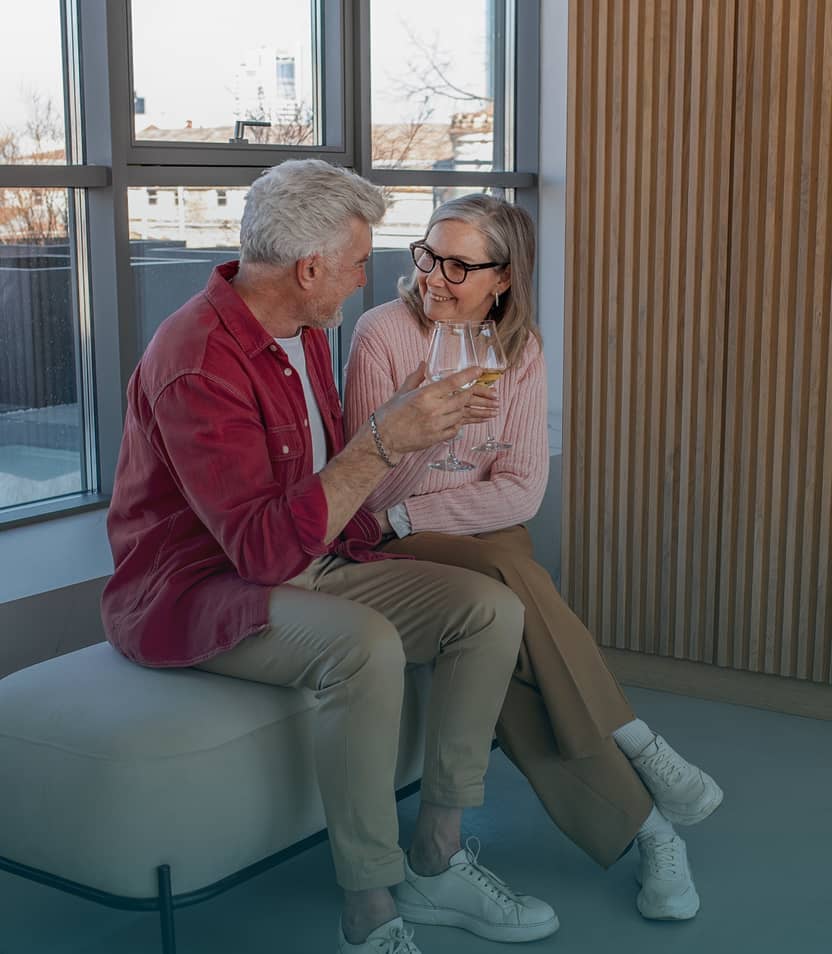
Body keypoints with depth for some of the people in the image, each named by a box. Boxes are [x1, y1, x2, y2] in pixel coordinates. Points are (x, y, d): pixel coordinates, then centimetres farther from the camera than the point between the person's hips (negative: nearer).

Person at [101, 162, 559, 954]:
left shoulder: (303, 332, 8)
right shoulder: (199, 362, -24)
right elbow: (266, 548, -30)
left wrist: (407, 423, 6)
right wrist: (384, 442, -31)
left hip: (310, 568, 9)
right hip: (193, 591, -9)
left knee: (491, 608, -8)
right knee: (366, 646, -37)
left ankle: (437, 862, -2)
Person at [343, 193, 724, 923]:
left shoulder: (520, 349, 1)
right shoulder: (383, 333, -9)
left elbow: (521, 491, -6)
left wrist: (407, 517, -14)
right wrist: (424, 425, -26)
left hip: (485, 539, 3)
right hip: (396, 556, -2)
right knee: (506, 574, -32)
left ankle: (638, 819, -20)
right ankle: (642, 753, -22)